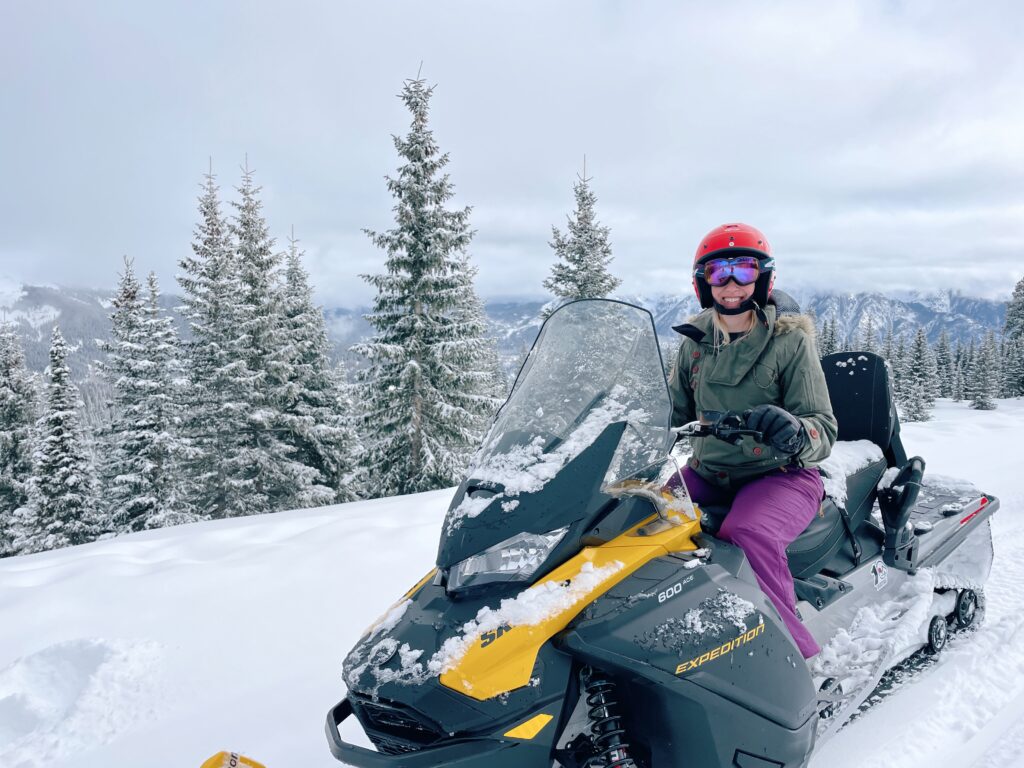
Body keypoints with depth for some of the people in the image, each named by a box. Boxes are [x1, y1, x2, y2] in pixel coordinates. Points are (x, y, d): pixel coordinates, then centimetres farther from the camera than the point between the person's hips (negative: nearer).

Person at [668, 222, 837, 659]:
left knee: (747, 535, -36)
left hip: (780, 475, -5)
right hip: (708, 474, 5)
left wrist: (793, 431, -33)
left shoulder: (789, 340, -5)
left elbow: (824, 431, -10)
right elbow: (674, 412, 14)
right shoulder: (695, 341, 7)